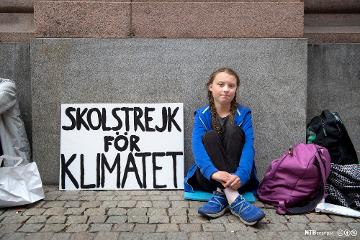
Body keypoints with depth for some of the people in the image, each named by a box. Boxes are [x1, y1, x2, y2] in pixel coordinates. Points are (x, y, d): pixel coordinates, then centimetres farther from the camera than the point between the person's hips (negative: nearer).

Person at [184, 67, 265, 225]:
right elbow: (197, 147, -19)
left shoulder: (243, 114, -1)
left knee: (232, 130, -21)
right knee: (210, 136, -26)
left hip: (236, 177, 0)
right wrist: (213, 172, -39)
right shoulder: (202, 115, -2)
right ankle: (234, 199, -41)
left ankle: (221, 194, -33)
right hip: (209, 177, 0)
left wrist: (241, 175, -36)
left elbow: (248, 146, -16)